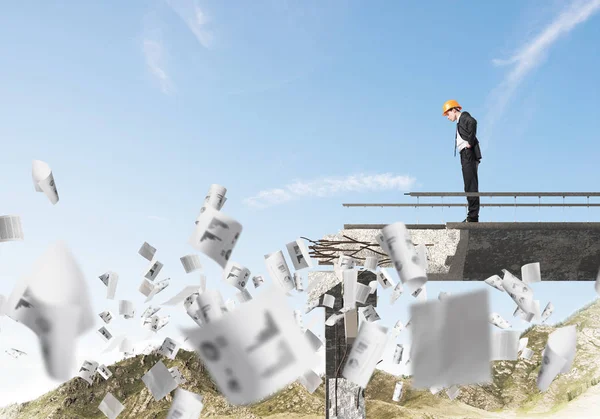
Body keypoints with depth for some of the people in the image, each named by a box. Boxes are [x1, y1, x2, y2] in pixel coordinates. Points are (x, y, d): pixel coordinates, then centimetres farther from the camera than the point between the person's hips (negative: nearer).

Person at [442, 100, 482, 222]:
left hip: (468, 153, -10)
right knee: (470, 186, 7)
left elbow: (473, 122, -23)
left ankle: (473, 216, -13)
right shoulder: (460, 121, 25)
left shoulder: (464, 116, -2)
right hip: (466, 156, 10)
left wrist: (470, 142, -21)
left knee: (471, 185, -11)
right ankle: (472, 216, 8)